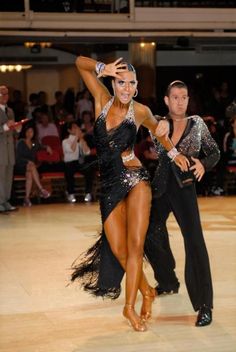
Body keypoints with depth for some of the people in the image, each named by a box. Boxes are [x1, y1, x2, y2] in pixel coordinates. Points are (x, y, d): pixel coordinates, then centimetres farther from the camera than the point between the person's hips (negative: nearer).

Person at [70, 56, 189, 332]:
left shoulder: (140, 111, 0)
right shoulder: (102, 100, 3)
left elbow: (157, 130, 23)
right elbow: (80, 62, 2)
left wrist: (173, 153, 30)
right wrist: (103, 69, -14)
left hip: (135, 180, -2)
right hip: (109, 186, 2)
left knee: (135, 246, -9)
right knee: (119, 251, -3)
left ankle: (130, 306, -2)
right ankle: (147, 292, 18)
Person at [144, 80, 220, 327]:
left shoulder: (197, 123, 3)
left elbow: (215, 152, 8)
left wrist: (203, 164, -11)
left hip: (184, 187, -3)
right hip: (161, 186, 3)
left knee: (194, 240, -14)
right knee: (150, 235, 14)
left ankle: (204, 305, -11)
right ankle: (168, 282, 40)